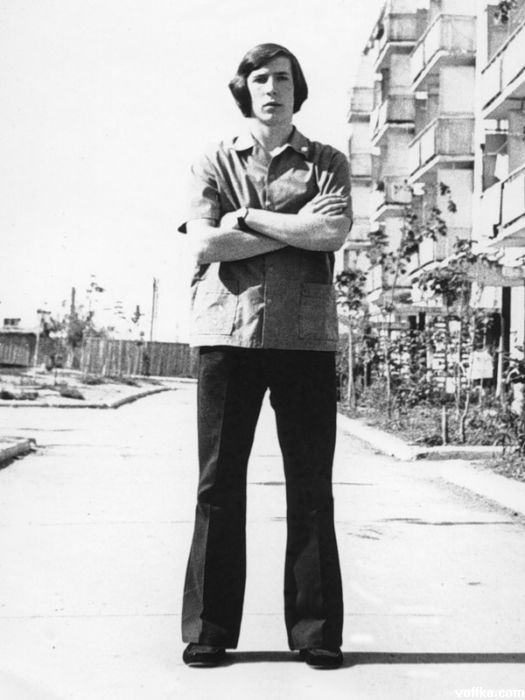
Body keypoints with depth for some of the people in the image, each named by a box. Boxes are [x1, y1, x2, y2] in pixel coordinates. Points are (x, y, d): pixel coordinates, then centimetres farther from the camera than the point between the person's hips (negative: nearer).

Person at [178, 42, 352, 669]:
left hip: (307, 336, 0)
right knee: (218, 483, 1)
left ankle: (316, 631, 10)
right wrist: (298, 229, -4)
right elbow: (204, 244, -4)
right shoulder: (213, 163, 13)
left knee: (311, 487, 2)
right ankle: (209, 631, 10)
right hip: (227, 333, 0)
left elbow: (335, 231, -7)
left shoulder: (327, 164, 13)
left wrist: (246, 217, -5)